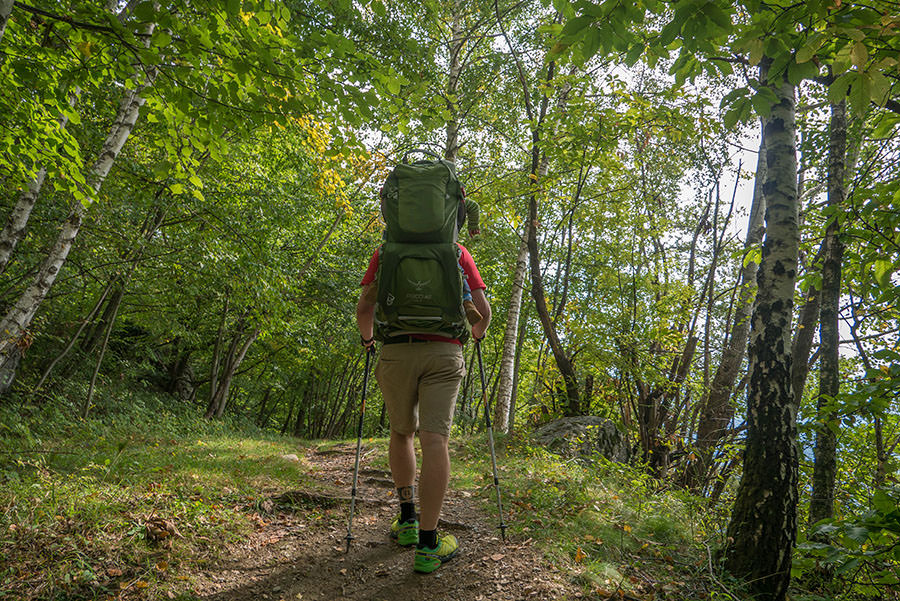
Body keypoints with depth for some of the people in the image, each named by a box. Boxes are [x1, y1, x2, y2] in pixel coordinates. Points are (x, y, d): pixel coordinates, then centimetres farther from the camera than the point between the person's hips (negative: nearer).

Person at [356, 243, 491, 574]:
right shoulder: (458, 251, 14)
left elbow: (364, 307, 3)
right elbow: (483, 311, 8)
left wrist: (367, 337, 24)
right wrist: (477, 334, 30)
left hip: (397, 350, 1)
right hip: (444, 351, -1)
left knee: (401, 432, 20)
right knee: (435, 438, -6)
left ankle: (408, 518, 23)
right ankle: (427, 544, -7)